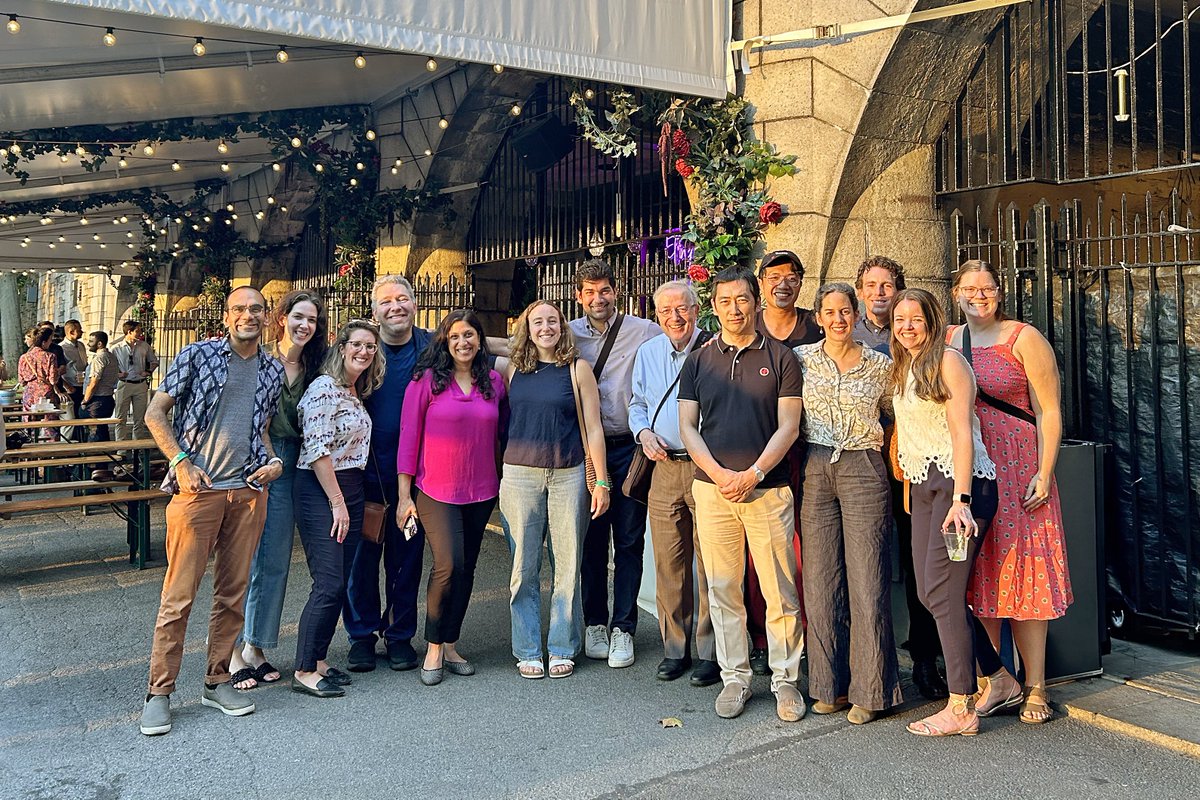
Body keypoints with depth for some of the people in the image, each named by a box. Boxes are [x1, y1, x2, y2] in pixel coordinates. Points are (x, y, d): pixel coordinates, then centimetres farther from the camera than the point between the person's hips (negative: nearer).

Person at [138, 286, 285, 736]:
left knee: (233, 594, 10)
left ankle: (217, 682, 24)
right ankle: (159, 692, 10)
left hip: (248, 492, 4)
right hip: (197, 489, -4)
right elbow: (155, 414, 1)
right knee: (179, 595, -2)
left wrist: (274, 460, 4)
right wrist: (182, 462, -9)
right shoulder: (198, 355, -1)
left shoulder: (274, 371, 11)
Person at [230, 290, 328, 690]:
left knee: (276, 563, 8)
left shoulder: (314, 369, 9)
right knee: (246, 560, -1)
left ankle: (256, 647, 20)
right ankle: (235, 652, 10)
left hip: (287, 470, 5)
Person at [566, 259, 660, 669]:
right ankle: (594, 623, 23)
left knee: (629, 540, 3)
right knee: (592, 539, 10)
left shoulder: (644, 332, -2)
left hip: (629, 447, -2)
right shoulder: (568, 334, 7)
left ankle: (623, 628, 13)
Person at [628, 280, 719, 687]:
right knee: (668, 564, 9)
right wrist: (644, 432, 3)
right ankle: (675, 649, 21)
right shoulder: (647, 353, 13)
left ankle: (709, 653, 11)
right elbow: (637, 403, 21)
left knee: (709, 564, -1)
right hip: (664, 469, 4)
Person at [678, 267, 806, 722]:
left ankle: (785, 679, 14)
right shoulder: (698, 362, 10)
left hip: (768, 489, -2)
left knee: (780, 592, 1)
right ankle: (735, 677, 20)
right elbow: (687, 427, 6)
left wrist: (752, 474, -12)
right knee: (723, 590, 7)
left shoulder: (780, 358, 4)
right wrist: (719, 474, -8)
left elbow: (788, 426, -1)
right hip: (712, 489, 2)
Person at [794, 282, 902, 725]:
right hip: (814, 471, 2)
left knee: (867, 582, -2)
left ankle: (869, 690, 9)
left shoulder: (880, 365, 4)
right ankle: (830, 684, 17)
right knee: (820, 581, 4)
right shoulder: (802, 357, 7)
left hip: (863, 472, -2)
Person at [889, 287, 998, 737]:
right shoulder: (902, 369, 19)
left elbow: (962, 432, -13)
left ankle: (961, 710, -2)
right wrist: (907, 487, 12)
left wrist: (961, 500, -21)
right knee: (929, 593, 6)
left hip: (958, 483, -8)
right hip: (923, 486, 8)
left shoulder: (947, 361, -6)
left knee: (942, 593, -10)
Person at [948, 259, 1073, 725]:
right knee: (977, 578, 4)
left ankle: (1035, 688, 10)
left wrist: (1044, 473, -12)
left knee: (1021, 574, 0)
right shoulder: (946, 341, 11)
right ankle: (1000, 680, 16)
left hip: (1017, 471, -4)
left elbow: (1048, 412, -4)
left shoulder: (1024, 339, -1)